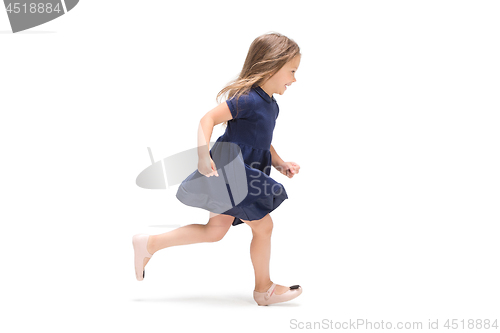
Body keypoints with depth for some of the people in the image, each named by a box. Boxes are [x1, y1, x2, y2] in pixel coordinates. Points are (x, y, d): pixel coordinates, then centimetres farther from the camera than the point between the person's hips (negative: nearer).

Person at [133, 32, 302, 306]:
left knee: (215, 230, 15)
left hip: (241, 174, 11)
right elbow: (208, 119, -27)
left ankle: (149, 244, 21)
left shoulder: (271, 105, 11)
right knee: (263, 227, 0)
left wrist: (280, 164, 8)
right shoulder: (247, 99, -20)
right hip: (227, 170, -11)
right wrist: (203, 156, -37)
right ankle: (264, 289, 19)